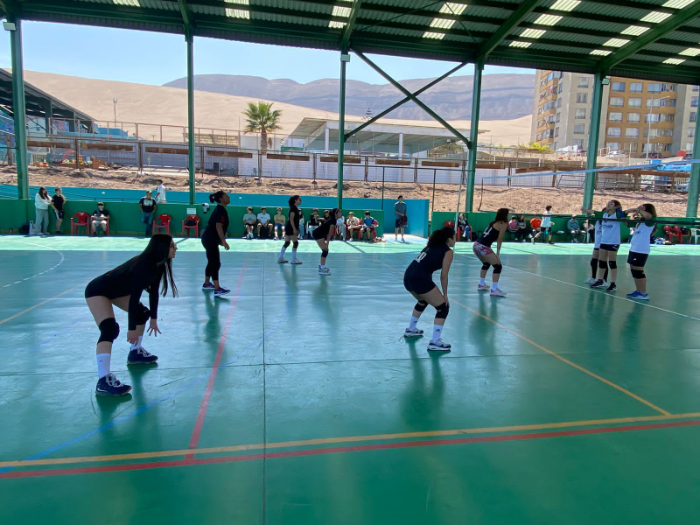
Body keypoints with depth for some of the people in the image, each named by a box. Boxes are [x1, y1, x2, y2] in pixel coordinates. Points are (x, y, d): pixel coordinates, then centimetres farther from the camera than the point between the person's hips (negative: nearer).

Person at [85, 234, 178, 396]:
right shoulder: (144, 266, -32)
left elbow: (153, 292, 5)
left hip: (117, 291, 10)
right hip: (97, 291, -10)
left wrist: (153, 319, 10)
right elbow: (134, 297, -32)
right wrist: (132, 328, -27)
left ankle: (135, 353, 32)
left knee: (143, 313, 16)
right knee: (110, 329, -26)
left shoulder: (157, 265, -6)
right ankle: (103, 381, -31)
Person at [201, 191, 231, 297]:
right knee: (216, 264, -11)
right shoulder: (221, 210, -15)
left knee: (212, 262, 20)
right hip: (211, 240, -10)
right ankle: (217, 289, -13)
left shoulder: (219, 209, 15)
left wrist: (220, 240, 28)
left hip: (209, 239, 10)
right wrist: (223, 241, -30)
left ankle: (206, 284, 32)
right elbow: (218, 226, -25)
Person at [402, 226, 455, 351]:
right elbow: (443, 275, -4)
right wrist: (445, 295, 6)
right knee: (443, 308, 4)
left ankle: (411, 330, 47)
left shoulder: (432, 246, 23)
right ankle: (435, 342, 2)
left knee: (423, 301, 35)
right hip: (420, 279, -9)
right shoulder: (448, 252, 1)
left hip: (408, 276, 9)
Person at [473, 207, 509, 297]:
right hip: (483, 247, -9)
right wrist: (497, 254, -6)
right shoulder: (503, 224, 0)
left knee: (486, 263, 30)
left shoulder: (494, 222, 22)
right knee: (498, 266, -3)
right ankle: (494, 290, -7)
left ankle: (481, 285, 39)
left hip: (476, 244, 9)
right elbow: (499, 240, -6)